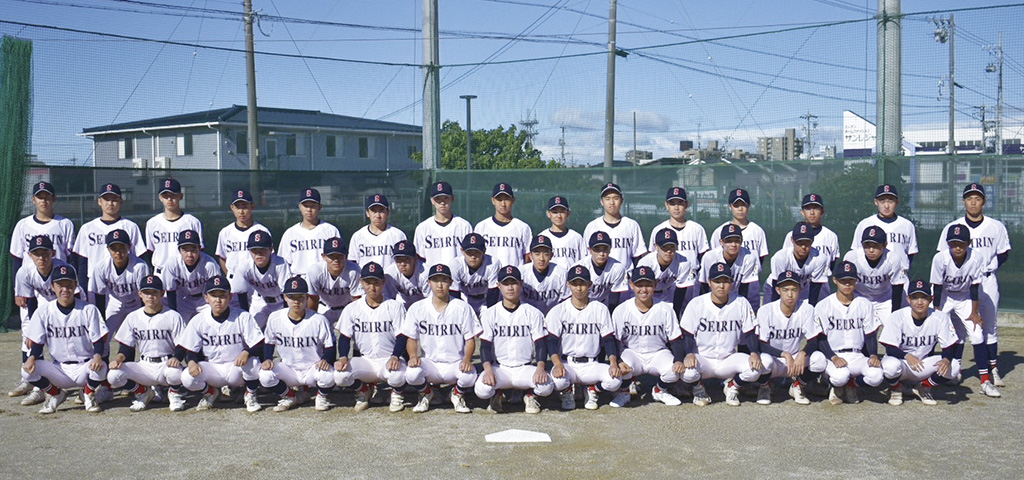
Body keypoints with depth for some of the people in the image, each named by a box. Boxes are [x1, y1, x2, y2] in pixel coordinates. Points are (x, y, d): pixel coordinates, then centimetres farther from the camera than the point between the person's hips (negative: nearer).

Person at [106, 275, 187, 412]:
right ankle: (143, 392, 8)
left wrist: (176, 357, -26)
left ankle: (174, 393, 1)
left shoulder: (173, 317, -1)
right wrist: (119, 357, -15)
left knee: (175, 373, -38)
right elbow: (126, 348, 9)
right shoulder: (133, 317, 8)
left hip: (166, 364, -3)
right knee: (113, 375, -22)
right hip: (143, 366, 3)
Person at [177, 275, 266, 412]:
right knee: (187, 378, -27)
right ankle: (211, 392, 10)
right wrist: (192, 362, -24)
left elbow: (258, 346, -11)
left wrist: (246, 352, -34)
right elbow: (190, 350, 1)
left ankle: (250, 395, -1)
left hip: (237, 369, -2)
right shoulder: (198, 320, -2)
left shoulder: (243, 317, -8)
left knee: (253, 362, -34)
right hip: (212, 369, 2)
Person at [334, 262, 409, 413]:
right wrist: (343, 357, -15)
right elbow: (344, 336, 5)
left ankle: (396, 394, 4)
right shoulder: (352, 308, 7)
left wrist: (395, 357, -23)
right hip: (364, 360, 3)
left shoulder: (395, 306, 1)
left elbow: (402, 336, -4)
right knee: (340, 375, -26)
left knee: (397, 376, -37)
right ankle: (362, 391, 10)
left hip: (390, 359, -2)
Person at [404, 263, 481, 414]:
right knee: (412, 373, -32)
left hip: (456, 364, -1)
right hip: (429, 363, 1)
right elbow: (411, 338, 6)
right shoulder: (417, 308, 2)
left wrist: (467, 359, -20)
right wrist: (413, 356, -16)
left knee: (469, 375, -34)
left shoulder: (463, 308, 0)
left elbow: (470, 339, 1)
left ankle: (458, 394, 6)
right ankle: (426, 393, 7)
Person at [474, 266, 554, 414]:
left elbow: (540, 344, 0)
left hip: (525, 368, 0)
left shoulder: (533, 313, 4)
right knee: (482, 389, -31)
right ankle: (497, 395, 8)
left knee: (546, 386, -31)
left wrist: (540, 367, -19)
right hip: (499, 368, 0)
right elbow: (485, 346, -1)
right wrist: (488, 369, -20)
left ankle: (530, 395, 8)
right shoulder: (489, 314, 4)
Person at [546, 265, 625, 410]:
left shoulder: (600, 309, 6)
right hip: (567, 364, -1)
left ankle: (592, 390, 7)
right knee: (558, 380, -35)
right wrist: (557, 364, -25)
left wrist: (613, 363, -15)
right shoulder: (558, 311, 2)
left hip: (592, 365, 1)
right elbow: (552, 341, -5)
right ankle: (567, 394, 4)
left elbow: (609, 340, 3)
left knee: (615, 380, -28)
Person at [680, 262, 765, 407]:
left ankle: (731, 386, 7)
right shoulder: (696, 304, -5)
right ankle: (698, 390, 5)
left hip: (729, 360, 2)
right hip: (703, 358, -1)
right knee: (687, 372, -34)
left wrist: (754, 353, -16)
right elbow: (687, 334, -5)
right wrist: (689, 354, -25)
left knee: (755, 368, -28)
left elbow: (750, 333, 3)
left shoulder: (741, 303, -1)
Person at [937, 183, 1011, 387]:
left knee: (990, 326, 6)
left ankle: (993, 370, 13)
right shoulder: (952, 228, 0)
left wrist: (989, 269, -1)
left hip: (987, 282, 1)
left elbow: (1003, 253, 11)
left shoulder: (996, 227, 2)